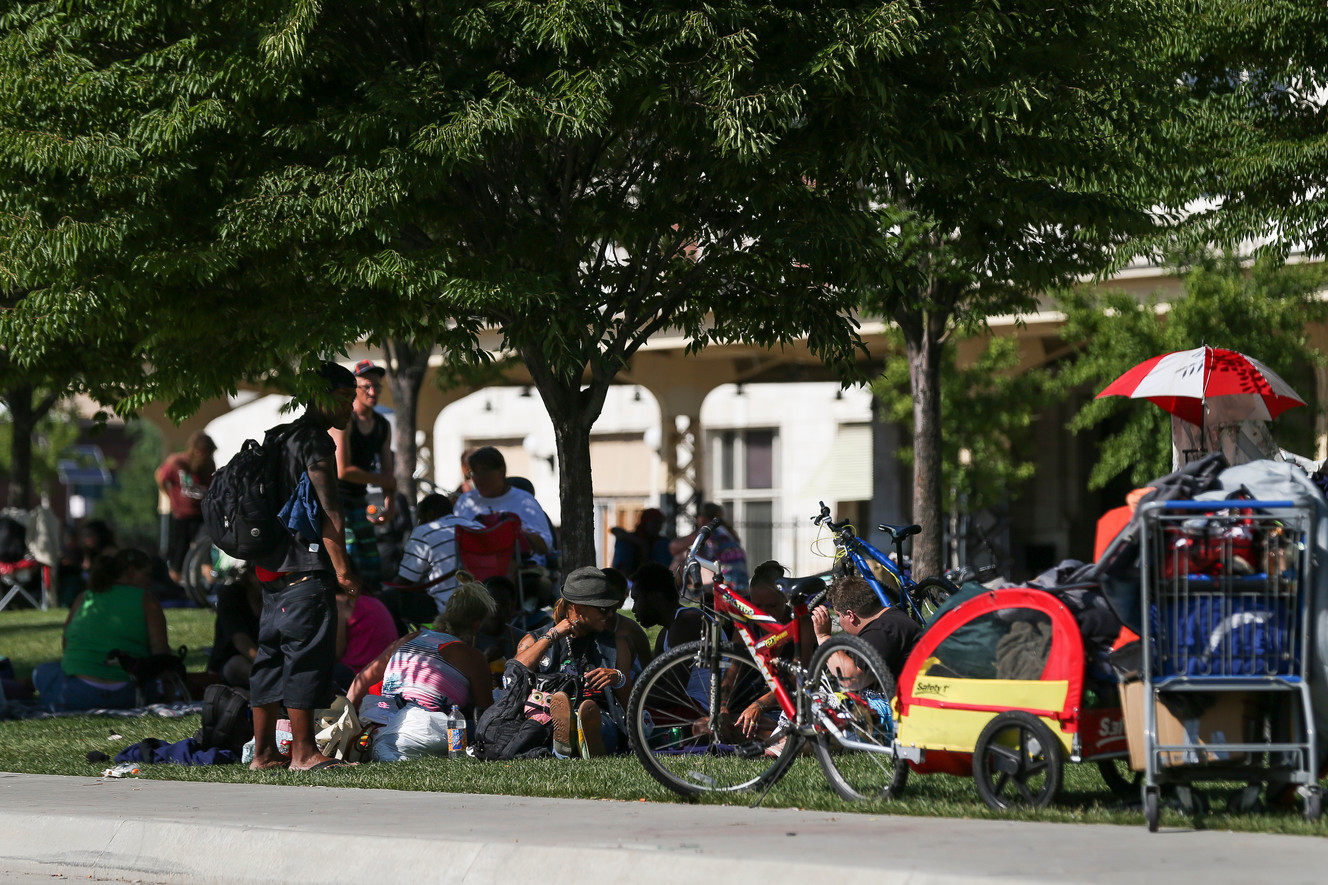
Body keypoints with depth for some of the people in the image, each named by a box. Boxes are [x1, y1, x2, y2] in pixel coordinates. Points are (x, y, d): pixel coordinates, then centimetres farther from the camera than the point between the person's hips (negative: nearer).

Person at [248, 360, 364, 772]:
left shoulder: (278, 438, 20)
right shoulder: (315, 440, -10)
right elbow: (328, 510, -17)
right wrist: (342, 568, -19)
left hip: (272, 565, 10)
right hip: (307, 570, -10)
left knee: (271, 655, 10)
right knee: (306, 655, -8)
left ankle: (263, 751, 13)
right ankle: (302, 751, -8)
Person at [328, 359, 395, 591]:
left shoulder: (383, 426, 12)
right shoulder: (343, 421, -13)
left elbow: (388, 471, 10)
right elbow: (343, 471, -19)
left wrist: (389, 504, -9)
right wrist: (383, 480, -7)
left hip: (358, 500, 8)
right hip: (334, 498, -8)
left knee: (372, 571, 6)